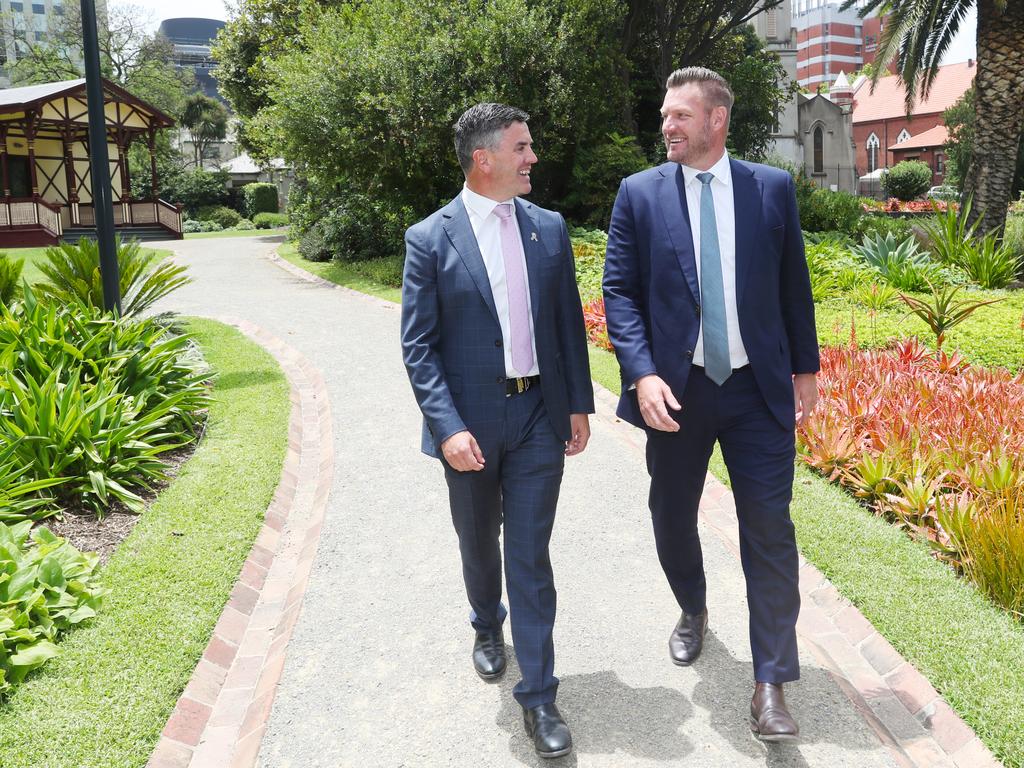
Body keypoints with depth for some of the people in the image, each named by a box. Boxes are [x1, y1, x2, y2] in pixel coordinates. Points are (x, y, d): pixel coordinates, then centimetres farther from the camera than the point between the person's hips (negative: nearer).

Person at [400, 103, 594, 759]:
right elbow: (418, 345, -8)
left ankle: (538, 694, 12)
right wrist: (448, 428, -17)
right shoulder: (430, 238, -6)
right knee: (479, 543, 19)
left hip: (540, 418, 1)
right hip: (470, 422, -1)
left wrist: (580, 404, 5)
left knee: (530, 555, 2)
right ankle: (488, 626, 48)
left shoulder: (549, 228, 4)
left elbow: (570, 323, 9)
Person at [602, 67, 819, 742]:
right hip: (676, 389, 1)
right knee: (672, 519, 15)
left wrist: (806, 368, 10)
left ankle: (772, 684, 10)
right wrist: (643, 374, -16)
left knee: (769, 528, -1)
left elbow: (793, 284, 8)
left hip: (758, 388, 0)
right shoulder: (639, 194, 0)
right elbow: (620, 292, -4)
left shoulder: (773, 188, 2)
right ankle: (693, 611, 45)